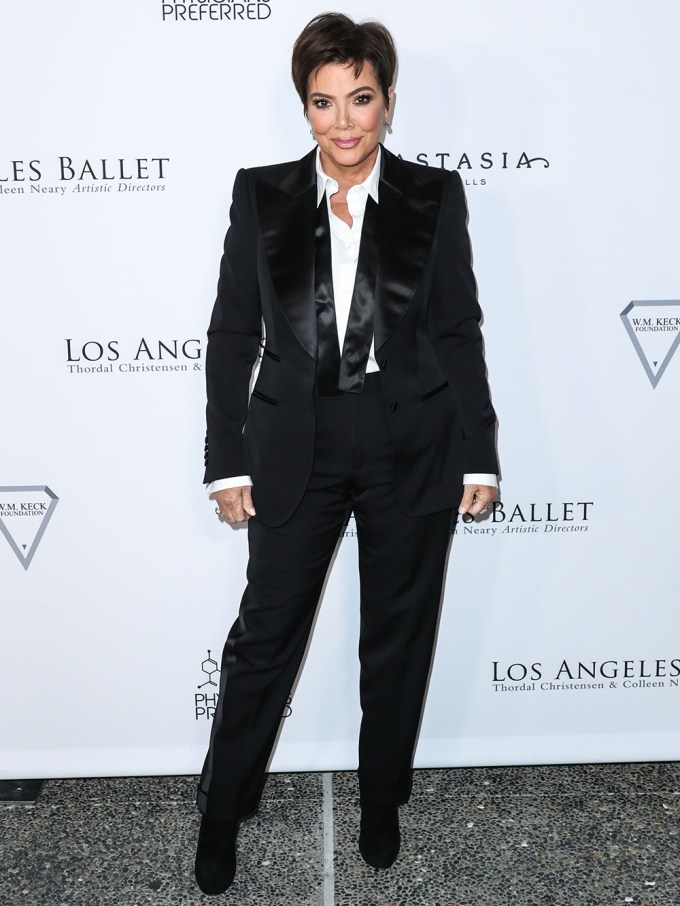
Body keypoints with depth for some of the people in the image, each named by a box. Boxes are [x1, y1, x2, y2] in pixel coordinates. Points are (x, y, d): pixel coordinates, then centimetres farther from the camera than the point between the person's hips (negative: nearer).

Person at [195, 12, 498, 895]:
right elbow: (232, 334, 2)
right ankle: (221, 813, 30)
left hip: (412, 447, 1)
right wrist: (227, 459, -2)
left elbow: (461, 330, 3)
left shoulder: (435, 195, 2)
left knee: (399, 633, 13)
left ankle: (382, 802, 37)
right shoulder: (262, 194, 2)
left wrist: (478, 454, 0)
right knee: (265, 633, 7)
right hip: (297, 446, 0)